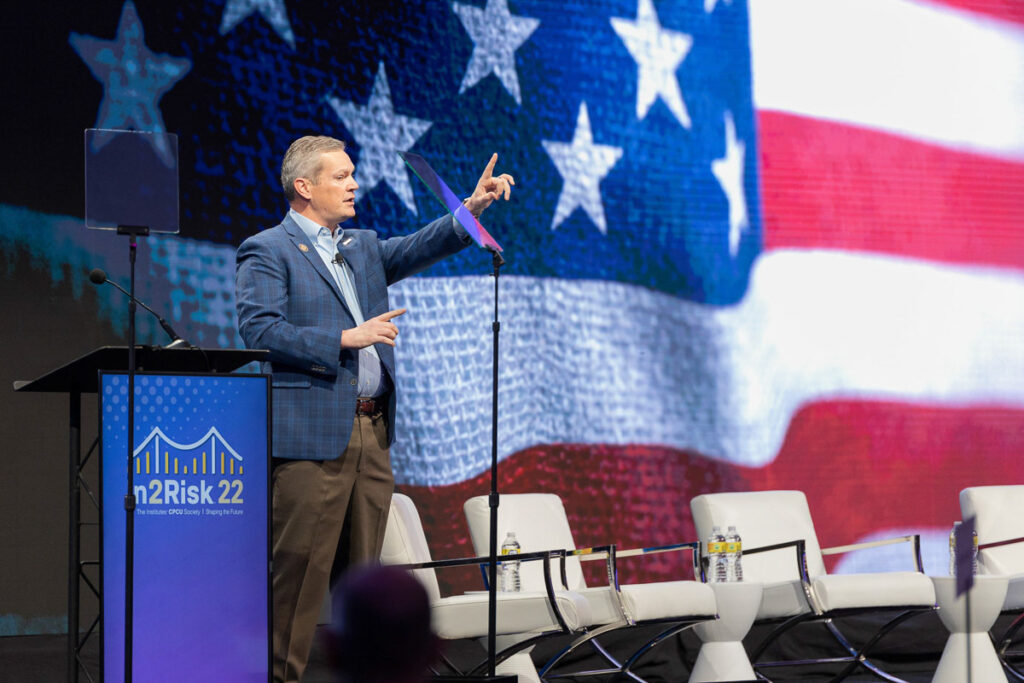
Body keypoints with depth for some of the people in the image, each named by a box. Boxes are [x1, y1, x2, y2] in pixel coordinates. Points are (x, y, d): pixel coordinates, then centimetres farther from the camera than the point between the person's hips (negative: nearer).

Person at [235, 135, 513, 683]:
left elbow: (418, 249, 11)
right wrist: (345, 339, -14)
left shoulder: (361, 248, 21)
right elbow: (259, 330, -13)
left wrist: (472, 208, -3)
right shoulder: (266, 252, -2)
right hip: (312, 435, -7)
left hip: (371, 433, 7)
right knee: (300, 571, -7)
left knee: (359, 571, 10)